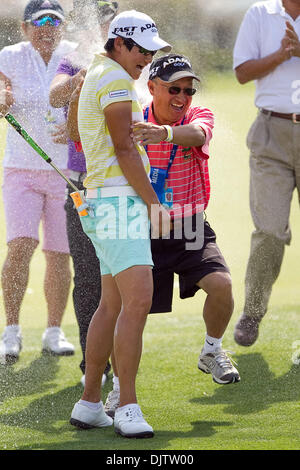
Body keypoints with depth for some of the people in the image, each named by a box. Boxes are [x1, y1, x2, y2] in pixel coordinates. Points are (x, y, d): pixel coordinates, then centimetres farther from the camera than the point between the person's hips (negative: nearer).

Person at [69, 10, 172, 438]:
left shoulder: (96, 75, 21)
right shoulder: (115, 79, -10)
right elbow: (124, 149, -14)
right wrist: (152, 202, -11)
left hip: (103, 200, 11)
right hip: (120, 198, -11)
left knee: (112, 304, 12)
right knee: (138, 301, -17)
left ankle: (89, 404, 15)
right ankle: (128, 409, -20)